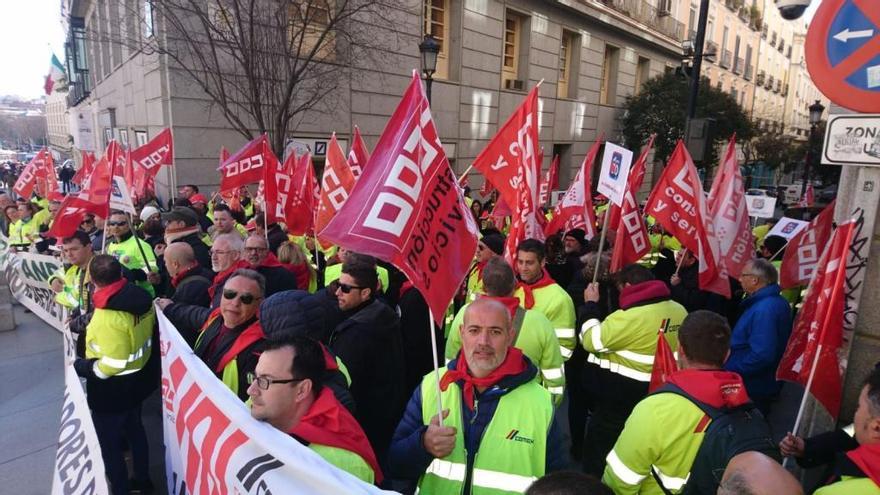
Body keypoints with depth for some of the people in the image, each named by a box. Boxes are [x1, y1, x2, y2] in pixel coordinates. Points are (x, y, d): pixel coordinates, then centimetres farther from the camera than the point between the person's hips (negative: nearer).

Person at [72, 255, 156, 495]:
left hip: (111, 390, -8)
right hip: (137, 380, 8)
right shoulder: (142, 299, -8)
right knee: (135, 430, 25)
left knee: (109, 444, 13)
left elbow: (113, 364, -28)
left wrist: (83, 366, -13)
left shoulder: (108, 316, -31)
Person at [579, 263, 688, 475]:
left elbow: (591, 341, -20)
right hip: (658, 392, 8)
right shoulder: (679, 310, 1)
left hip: (619, 396, -8)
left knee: (597, 453, 9)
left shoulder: (631, 316, -25)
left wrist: (590, 304, -10)